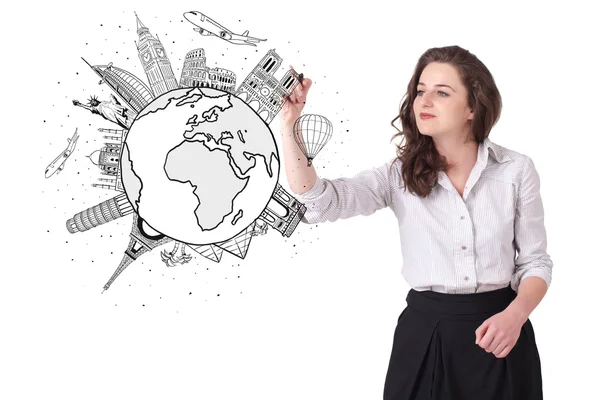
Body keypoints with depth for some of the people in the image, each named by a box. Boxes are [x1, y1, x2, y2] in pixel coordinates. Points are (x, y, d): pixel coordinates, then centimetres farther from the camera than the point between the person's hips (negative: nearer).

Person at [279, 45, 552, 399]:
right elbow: (318, 200, -17)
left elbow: (536, 261, 2)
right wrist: (289, 124, -26)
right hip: (426, 331, 1)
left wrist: (515, 315, -17)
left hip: (499, 330, 0)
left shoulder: (516, 170, -3)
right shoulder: (400, 175, -2)